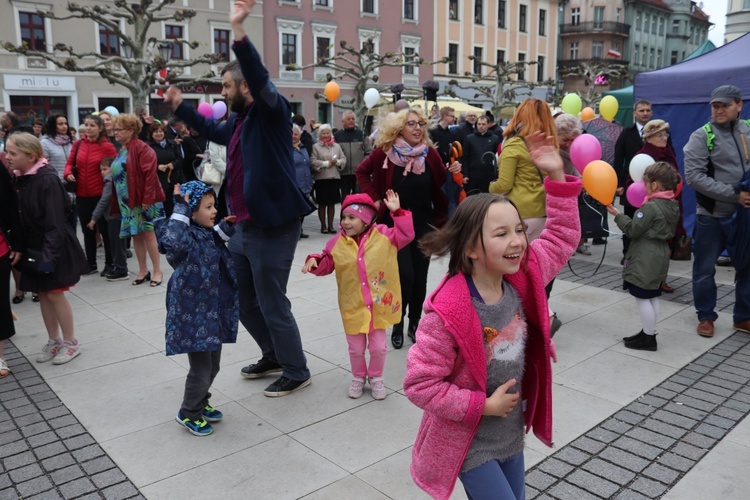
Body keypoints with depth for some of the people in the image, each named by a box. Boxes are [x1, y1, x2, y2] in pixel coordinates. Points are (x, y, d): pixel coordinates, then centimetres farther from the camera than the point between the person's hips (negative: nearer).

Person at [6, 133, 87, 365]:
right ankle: (54, 340, 27)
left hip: (53, 248, -7)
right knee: (42, 294, 13)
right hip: (33, 247, 7)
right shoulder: (19, 179, 4)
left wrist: (49, 254, -24)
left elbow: (55, 222, -22)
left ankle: (70, 342, 16)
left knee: (54, 293, 0)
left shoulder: (47, 180, -20)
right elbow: (18, 216, 8)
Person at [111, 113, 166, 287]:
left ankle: (157, 271, 7)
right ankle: (143, 271, 19)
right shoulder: (121, 151, 15)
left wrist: (147, 199, -22)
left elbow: (150, 174, -19)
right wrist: (118, 200, 13)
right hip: (126, 201, 8)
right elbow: (116, 175, 20)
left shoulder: (141, 148, -12)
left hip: (143, 200, -8)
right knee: (136, 235, 10)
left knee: (148, 233, -3)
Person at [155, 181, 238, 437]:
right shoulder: (185, 236, -20)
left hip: (212, 311, 9)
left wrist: (224, 228, 15)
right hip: (193, 315, -9)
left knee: (213, 365, 20)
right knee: (201, 369, 0)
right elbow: (174, 242, -46)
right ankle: (188, 414, 23)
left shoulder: (207, 233, 7)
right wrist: (180, 209, -38)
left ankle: (201, 404, 41)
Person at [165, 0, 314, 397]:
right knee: (244, 302, 19)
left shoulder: (272, 111, -10)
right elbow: (212, 130, 35)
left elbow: (260, 81, -31)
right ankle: (273, 356, 38)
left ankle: (296, 372, 18)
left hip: (274, 227, -10)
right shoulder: (239, 120, 14)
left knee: (272, 305, 0)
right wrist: (179, 106, 35)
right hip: (246, 228, 10)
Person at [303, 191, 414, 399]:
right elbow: (326, 264, 6)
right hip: (353, 307, 1)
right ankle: (358, 377, 37)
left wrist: (397, 212, -20)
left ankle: (376, 377, 34)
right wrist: (314, 261, -15)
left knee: (378, 347, 9)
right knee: (356, 348, 12)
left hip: (379, 304, -1)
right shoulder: (338, 242, -3)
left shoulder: (383, 235, -6)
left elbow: (406, 234, -13)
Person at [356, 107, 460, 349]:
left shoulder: (430, 153, -2)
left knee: (419, 277, 7)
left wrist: (452, 173, -13)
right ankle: (398, 325, 13)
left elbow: (441, 183, 7)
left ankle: (414, 324, 23)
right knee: (405, 275, -8)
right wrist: (374, 198, -4)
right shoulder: (384, 152, -8)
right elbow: (362, 171, 4)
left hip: (424, 223, 3)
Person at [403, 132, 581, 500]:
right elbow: (420, 385, -24)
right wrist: (484, 405, -21)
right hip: (471, 444, -6)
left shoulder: (523, 279, -9)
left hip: (511, 435, 7)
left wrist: (556, 176, -8)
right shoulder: (448, 313, -29)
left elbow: (562, 237, 3)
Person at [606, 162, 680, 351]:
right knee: (652, 297, 15)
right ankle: (648, 333, 24)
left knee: (642, 298, -2)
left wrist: (617, 214, -7)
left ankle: (648, 338, 4)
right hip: (660, 257, 10)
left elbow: (633, 230, -16)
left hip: (646, 260, -10)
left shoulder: (651, 207, -20)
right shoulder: (673, 206, 8)